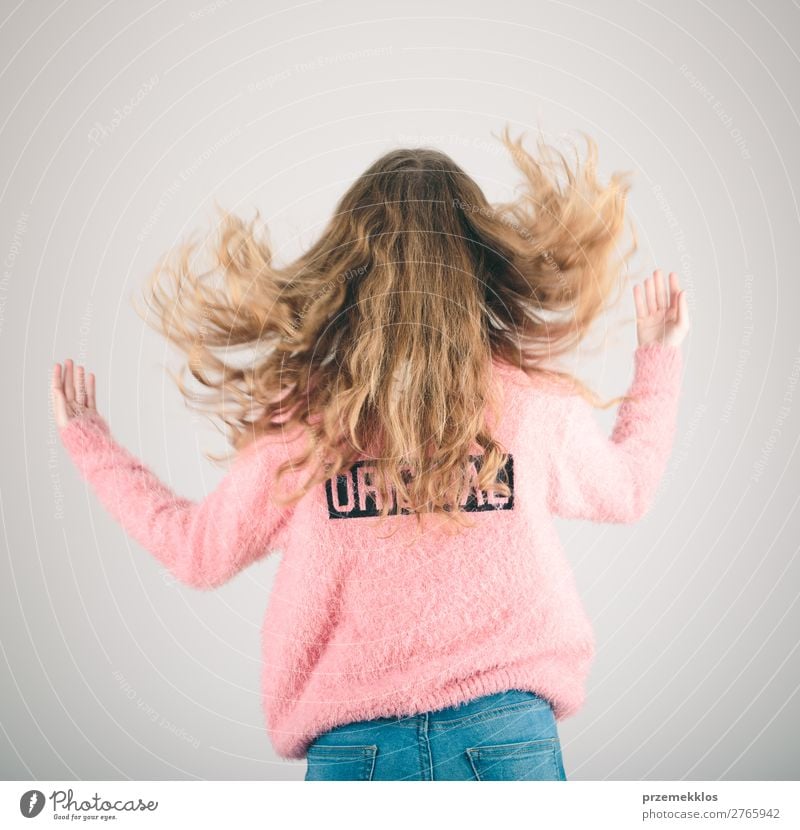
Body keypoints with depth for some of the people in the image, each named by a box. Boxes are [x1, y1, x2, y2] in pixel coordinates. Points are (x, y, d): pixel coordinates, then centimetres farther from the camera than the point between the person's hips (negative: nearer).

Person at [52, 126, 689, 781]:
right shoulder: (532, 395, -6)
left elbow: (198, 553, 5)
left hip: (352, 748, 0)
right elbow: (627, 488, 15)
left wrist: (90, 441, 17)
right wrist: (659, 356, 27)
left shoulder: (301, 414, -10)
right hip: (510, 735, 1)